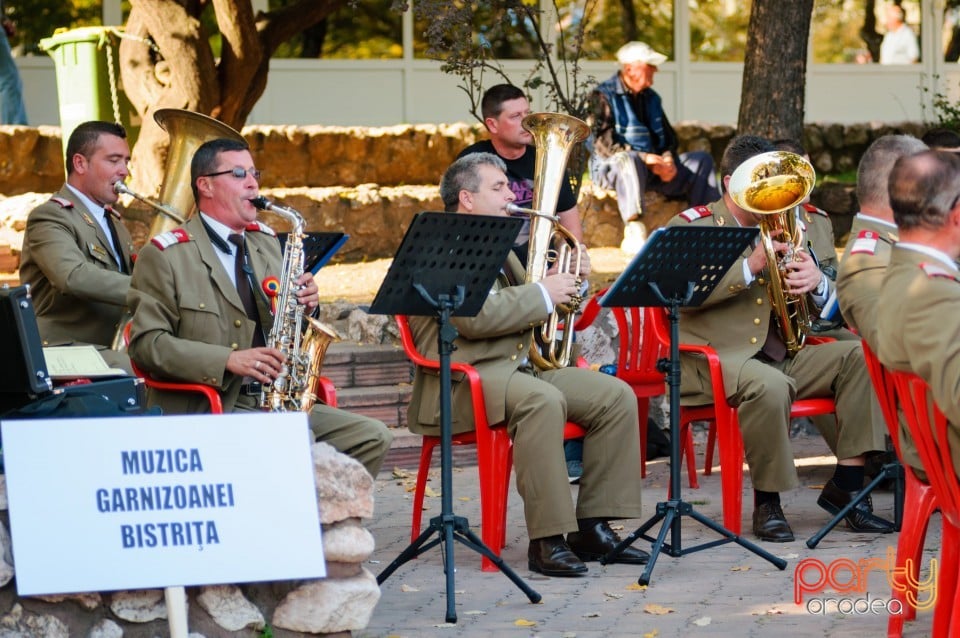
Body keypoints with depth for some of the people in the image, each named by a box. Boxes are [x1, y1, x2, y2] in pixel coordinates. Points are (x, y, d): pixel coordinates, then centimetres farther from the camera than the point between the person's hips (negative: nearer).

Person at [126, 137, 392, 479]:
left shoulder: (267, 242, 19)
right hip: (205, 408, -7)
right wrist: (228, 360, -20)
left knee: (373, 437, -12)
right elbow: (146, 343, -10)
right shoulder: (165, 255, -2)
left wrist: (304, 305, 2)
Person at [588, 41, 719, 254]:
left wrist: (668, 158, -6)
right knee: (628, 160, -41)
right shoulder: (603, 96, -5)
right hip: (611, 168, -7)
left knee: (702, 160, -3)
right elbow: (604, 142, -17)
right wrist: (644, 158, -25)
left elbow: (669, 136, 19)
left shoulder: (650, 97, 18)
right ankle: (633, 234, -49)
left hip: (653, 168, 7)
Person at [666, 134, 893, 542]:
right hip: (713, 358, -6)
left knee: (861, 356, -13)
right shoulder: (691, 226, 0)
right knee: (768, 384, -37)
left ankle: (846, 485, -11)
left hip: (779, 355, 6)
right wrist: (749, 267, -23)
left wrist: (817, 284, -9)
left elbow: (826, 309, 17)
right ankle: (766, 504, -20)